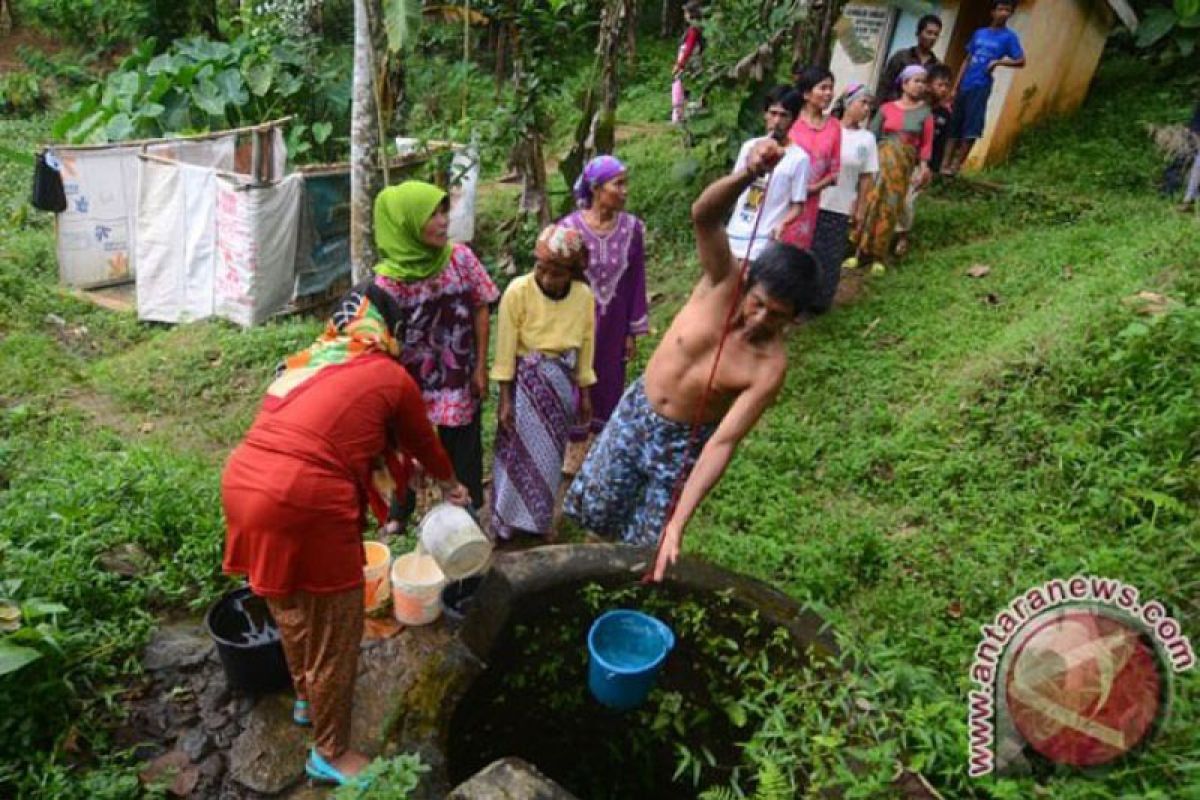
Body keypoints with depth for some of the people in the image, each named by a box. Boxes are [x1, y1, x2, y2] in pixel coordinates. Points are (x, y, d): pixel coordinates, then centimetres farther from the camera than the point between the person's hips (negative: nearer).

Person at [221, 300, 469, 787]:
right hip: (304, 502, -8)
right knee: (334, 632, 11)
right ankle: (329, 754, 28)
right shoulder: (391, 378, 6)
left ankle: (306, 699, 51)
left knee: (290, 607, 29)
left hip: (242, 483, 8)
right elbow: (424, 443, 20)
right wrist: (451, 487, 40)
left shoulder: (307, 363, 23)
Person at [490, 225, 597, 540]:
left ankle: (540, 520, 33)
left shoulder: (584, 296, -7)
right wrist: (505, 399, -11)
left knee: (550, 455, 15)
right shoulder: (518, 291, -18)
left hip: (562, 383, 4)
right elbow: (506, 349, -12)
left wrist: (584, 393, 10)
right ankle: (507, 523, 23)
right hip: (525, 382, -3)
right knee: (519, 453, 5)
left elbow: (586, 347, 5)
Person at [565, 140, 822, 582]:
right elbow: (703, 216, -40)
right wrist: (747, 175, -61)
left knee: (649, 544, 11)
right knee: (595, 508, 18)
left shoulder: (770, 366, -27)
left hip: (686, 441, -2)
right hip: (637, 411, 2)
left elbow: (721, 444, -28)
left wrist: (678, 524, -33)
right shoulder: (724, 282, -23)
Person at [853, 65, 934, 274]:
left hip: (904, 164, 0)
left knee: (890, 208, 1)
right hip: (881, 158, 0)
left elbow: (926, 143, 4)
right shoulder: (887, 109, 5)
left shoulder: (924, 112, 6)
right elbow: (871, 135, 2)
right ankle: (861, 251, 5)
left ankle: (879, 256, 10)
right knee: (870, 203, -4)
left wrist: (924, 166, -4)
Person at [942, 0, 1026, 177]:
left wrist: (998, 62, -12)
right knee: (954, 126, 3)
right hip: (965, 86, 4)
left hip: (982, 87, -4)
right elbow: (967, 60, 16)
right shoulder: (979, 33, 15)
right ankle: (944, 164, 5)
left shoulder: (1009, 37, 3)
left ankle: (956, 165, -8)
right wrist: (955, 86, 10)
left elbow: (1021, 61, 1)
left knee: (971, 127, -10)